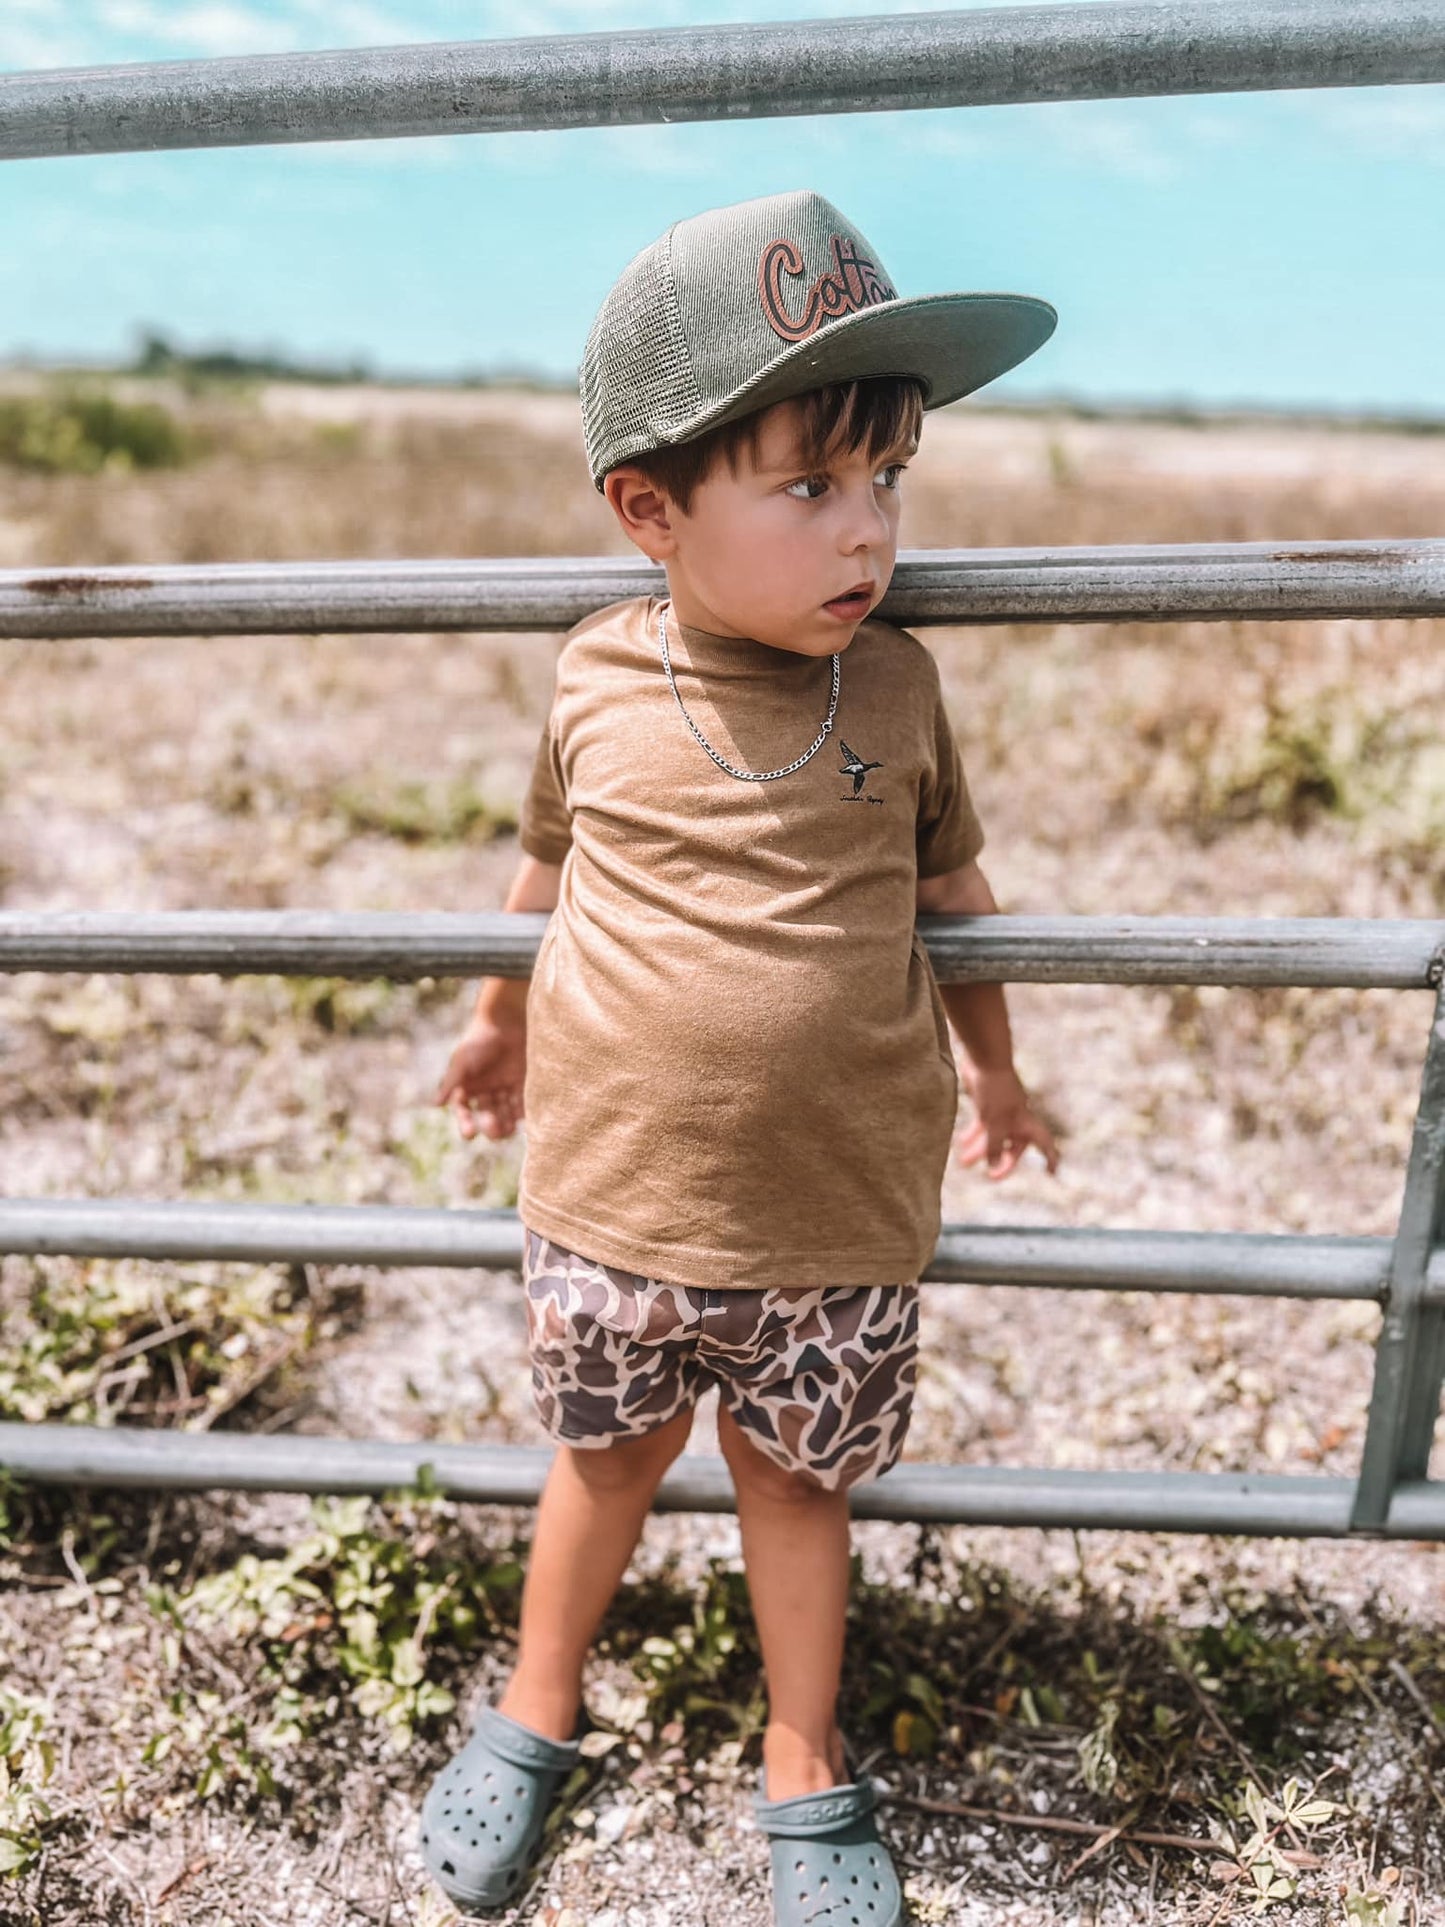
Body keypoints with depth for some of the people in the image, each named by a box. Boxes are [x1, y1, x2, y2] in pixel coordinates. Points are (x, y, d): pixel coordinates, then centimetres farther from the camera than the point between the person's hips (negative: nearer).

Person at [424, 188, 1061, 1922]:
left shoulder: (894, 685, -5)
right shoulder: (600, 683, -6)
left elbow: (952, 886, 10)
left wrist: (991, 1073, 20)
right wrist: (503, 1026, 25)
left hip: (842, 1210, 0)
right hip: (611, 1195, 0)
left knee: (795, 1474, 17)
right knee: (608, 1452, 19)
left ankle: (805, 1761, 42)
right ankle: (538, 1707, 47)